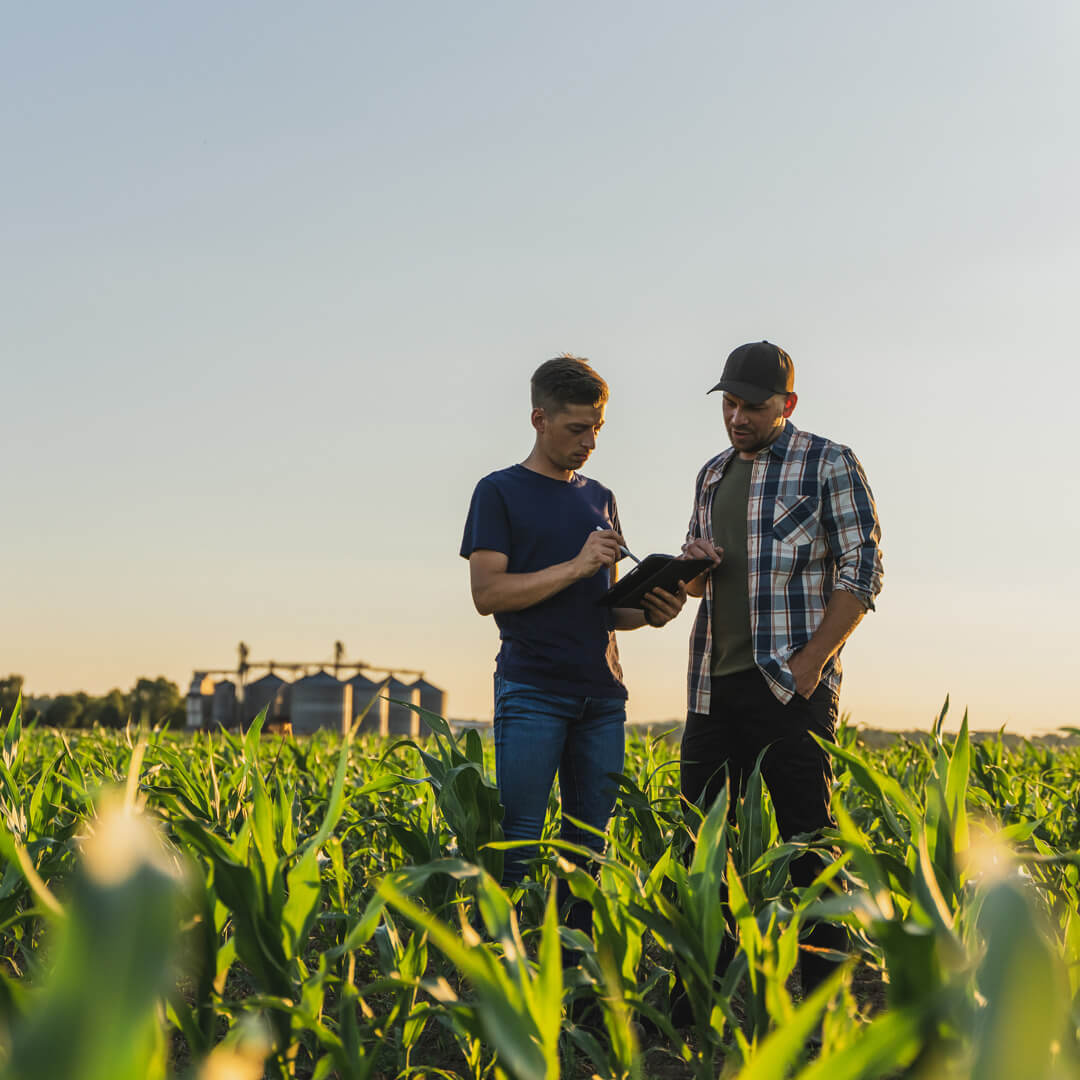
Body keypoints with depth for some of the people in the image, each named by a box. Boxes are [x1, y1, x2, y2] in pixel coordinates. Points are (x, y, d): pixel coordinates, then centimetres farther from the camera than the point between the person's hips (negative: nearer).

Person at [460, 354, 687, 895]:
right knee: (519, 839, -7)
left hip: (601, 693, 5)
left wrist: (649, 611, -1)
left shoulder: (599, 498, 19)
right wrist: (577, 565, -15)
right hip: (531, 690, -5)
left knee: (590, 840, 5)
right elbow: (487, 593, -8)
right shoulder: (500, 491, 2)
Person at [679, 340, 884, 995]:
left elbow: (862, 573, -6)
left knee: (807, 841, -4)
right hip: (713, 687, 6)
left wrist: (810, 664, -15)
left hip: (791, 685, -6)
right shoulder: (713, 475, 19)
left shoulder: (830, 465, 0)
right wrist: (694, 566, 2)